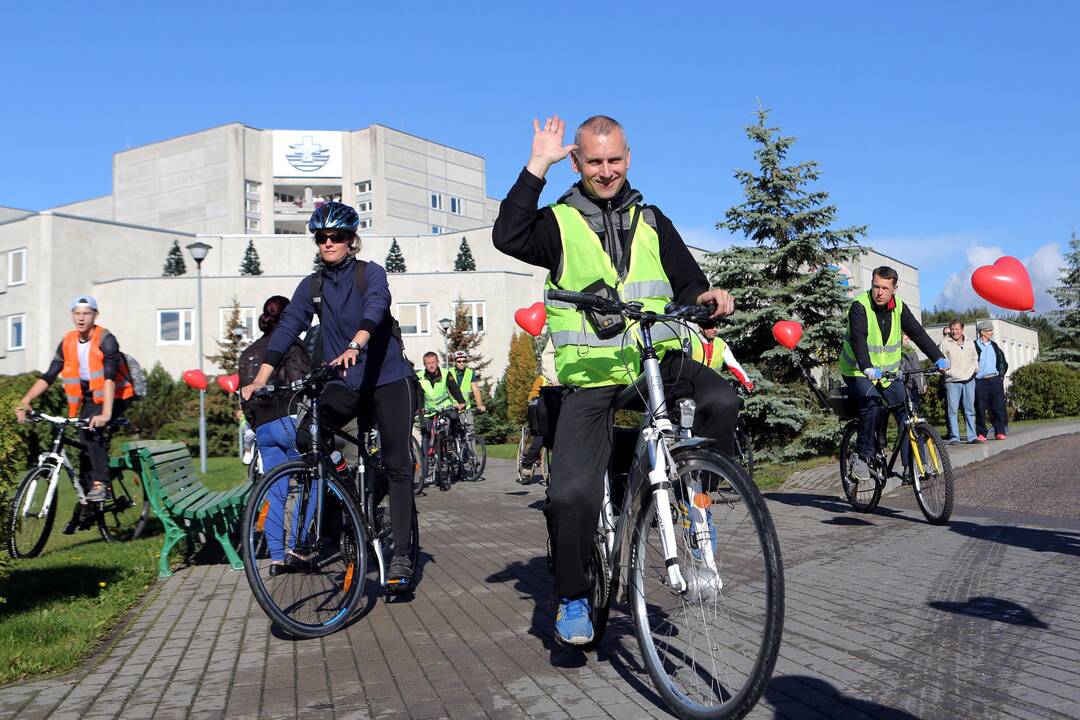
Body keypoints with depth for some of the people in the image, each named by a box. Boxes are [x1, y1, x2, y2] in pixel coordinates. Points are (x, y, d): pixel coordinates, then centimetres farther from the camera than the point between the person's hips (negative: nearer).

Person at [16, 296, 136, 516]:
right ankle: (87, 505, 7)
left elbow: (110, 377, -29)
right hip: (89, 397, 6)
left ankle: (101, 484, -25)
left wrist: (106, 413, -39)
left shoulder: (106, 340, -18)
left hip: (115, 396, -6)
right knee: (85, 445, 0)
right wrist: (25, 401, -15)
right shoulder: (68, 343, -1)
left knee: (91, 428, -30)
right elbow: (49, 376, -1)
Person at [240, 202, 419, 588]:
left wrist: (354, 346, -46)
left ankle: (401, 556, -4)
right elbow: (286, 329, -5)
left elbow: (375, 309, -26)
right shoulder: (311, 286, 6)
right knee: (306, 438, -19)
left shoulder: (371, 273, -6)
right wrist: (260, 380, -17)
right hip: (345, 384, 4)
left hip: (389, 379, -3)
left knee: (397, 465, -8)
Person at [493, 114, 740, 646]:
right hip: (591, 373, -2)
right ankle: (572, 598, 11)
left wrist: (708, 297, -8)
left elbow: (687, 283, 15)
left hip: (657, 360, 3)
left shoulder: (651, 221, 17)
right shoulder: (559, 222, 6)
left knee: (721, 400, -28)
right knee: (570, 494, -14)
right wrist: (537, 165, -12)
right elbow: (509, 238, -14)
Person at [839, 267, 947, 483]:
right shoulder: (860, 306, -16)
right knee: (872, 404, -30)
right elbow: (857, 339, -30)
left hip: (889, 372, 5)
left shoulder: (899, 307, 0)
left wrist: (938, 358, -19)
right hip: (859, 372, -5)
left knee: (907, 411, -9)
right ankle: (862, 457, -16)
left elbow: (917, 333, -5)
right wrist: (867, 368, -46)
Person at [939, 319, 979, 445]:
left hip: (969, 380, 4)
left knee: (970, 410, 8)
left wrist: (973, 370, 11)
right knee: (952, 410, -6)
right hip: (952, 381, -4)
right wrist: (948, 371, -12)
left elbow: (975, 358, 25)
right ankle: (954, 437, -3)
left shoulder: (970, 343, 12)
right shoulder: (945, 343, -2)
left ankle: (972, 436, 15)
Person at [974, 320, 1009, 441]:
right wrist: (973, 376, -9)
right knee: (980, 408, -2)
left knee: (998, 406, -1)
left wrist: (1001, 375, 12)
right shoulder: (974, 346, -2)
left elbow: (1003, 362, 22)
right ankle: (981, 433, 5)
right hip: (980, 382, -4)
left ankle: (1000, 431, 5)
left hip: (995, 380, 4)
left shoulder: (994, 346, 15)